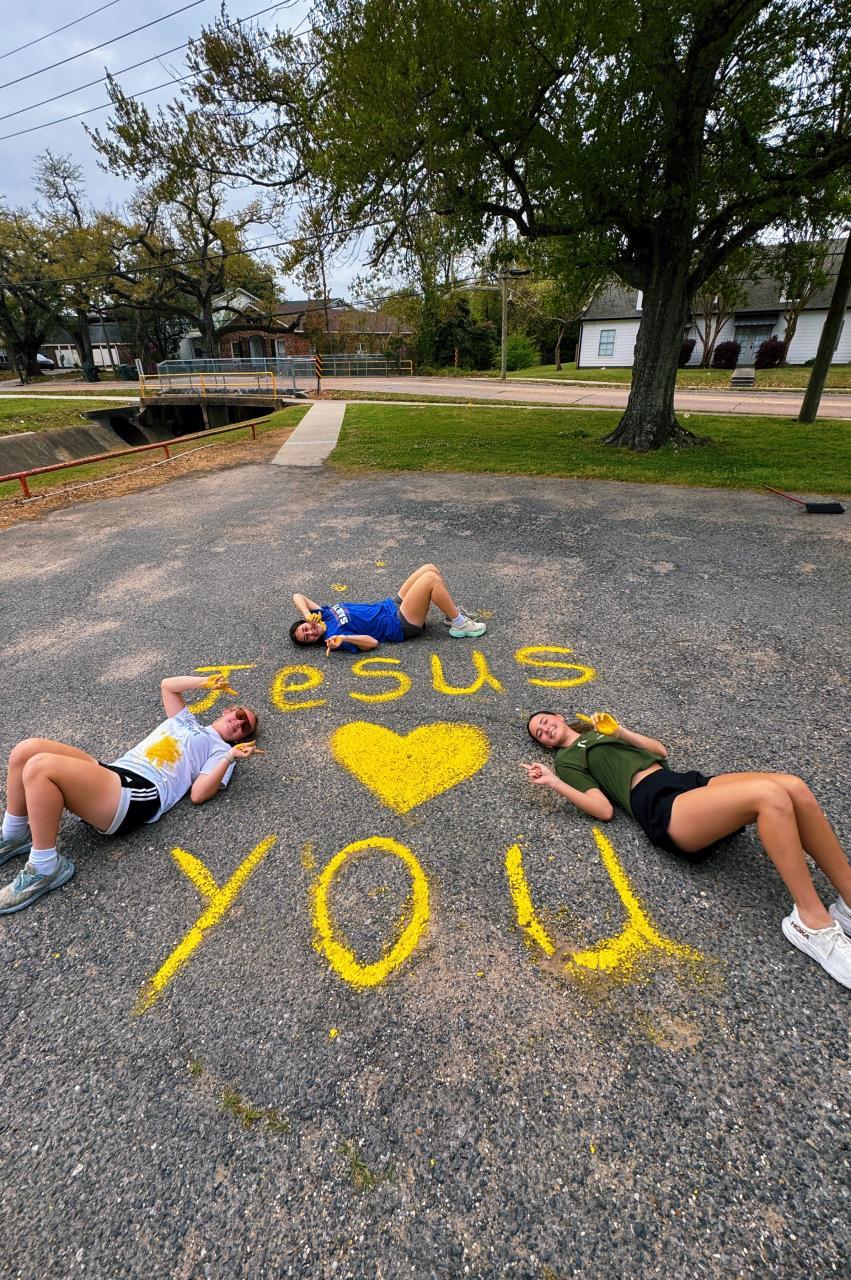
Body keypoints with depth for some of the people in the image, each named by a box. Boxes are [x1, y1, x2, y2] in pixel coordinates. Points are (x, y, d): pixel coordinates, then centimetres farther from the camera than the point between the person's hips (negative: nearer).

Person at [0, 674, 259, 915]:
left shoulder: (221, 750, 10)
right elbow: (167, 685, 33)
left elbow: (198, 794, -5)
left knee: (40, 767, -25)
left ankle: (46, 868, -12)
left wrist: (231, 757, -12)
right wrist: (206, 681, 24)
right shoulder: (186, 720, 30)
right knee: (27, 749, -8)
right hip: (112, 773, 8)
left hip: (137, 795, -8)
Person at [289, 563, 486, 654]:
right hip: (400, 625, -9)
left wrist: (308, 616, -11)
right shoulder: (332, 636, -19)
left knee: (431, 568, -1)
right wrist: (343, 638, -40)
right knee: (431, 579, -25)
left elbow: (298, 596, 7)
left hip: (392, 605, 9)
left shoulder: (323, 615, 2)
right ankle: (460, 624, -8)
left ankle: (452, 612, 14)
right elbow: (372, 642, -26)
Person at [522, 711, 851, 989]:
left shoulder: (601, 731, 32)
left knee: (794, 786, -20)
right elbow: (604, 809, -2)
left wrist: (620, 731, 18)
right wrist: (554, 783, -10)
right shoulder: (567, 759, 12)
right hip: (658, 805, -6)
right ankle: (812, 922, -20)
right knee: (770, 795, -30)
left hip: (687, 782, 6)